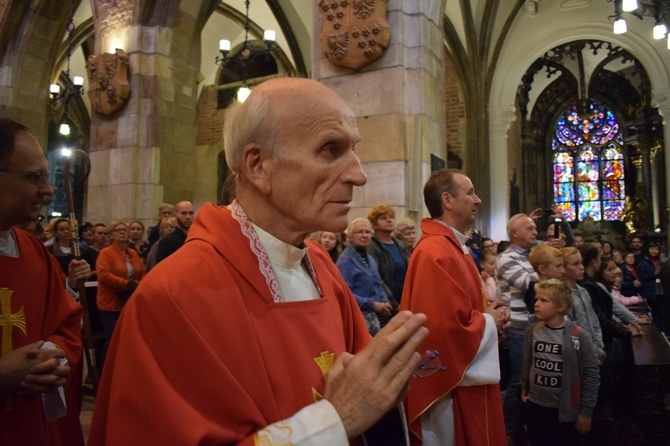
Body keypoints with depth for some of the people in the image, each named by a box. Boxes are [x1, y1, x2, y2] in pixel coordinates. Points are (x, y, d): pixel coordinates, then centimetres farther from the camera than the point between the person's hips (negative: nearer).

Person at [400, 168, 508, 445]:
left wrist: (486, 314, 2)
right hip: (452, 383, -10)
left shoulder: (451, 246, 10)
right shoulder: (437, 254, -24)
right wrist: (489, 321, -13)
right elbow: (450, 327, -30)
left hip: (463, 378, 10)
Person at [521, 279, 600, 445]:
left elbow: (591, 373, -10)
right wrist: (524, 388, 10)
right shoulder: (532, 330, -4)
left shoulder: (578, 336, -14)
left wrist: (586, 411, -7)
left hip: (567, 410, -3)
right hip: (535, 406, 3)